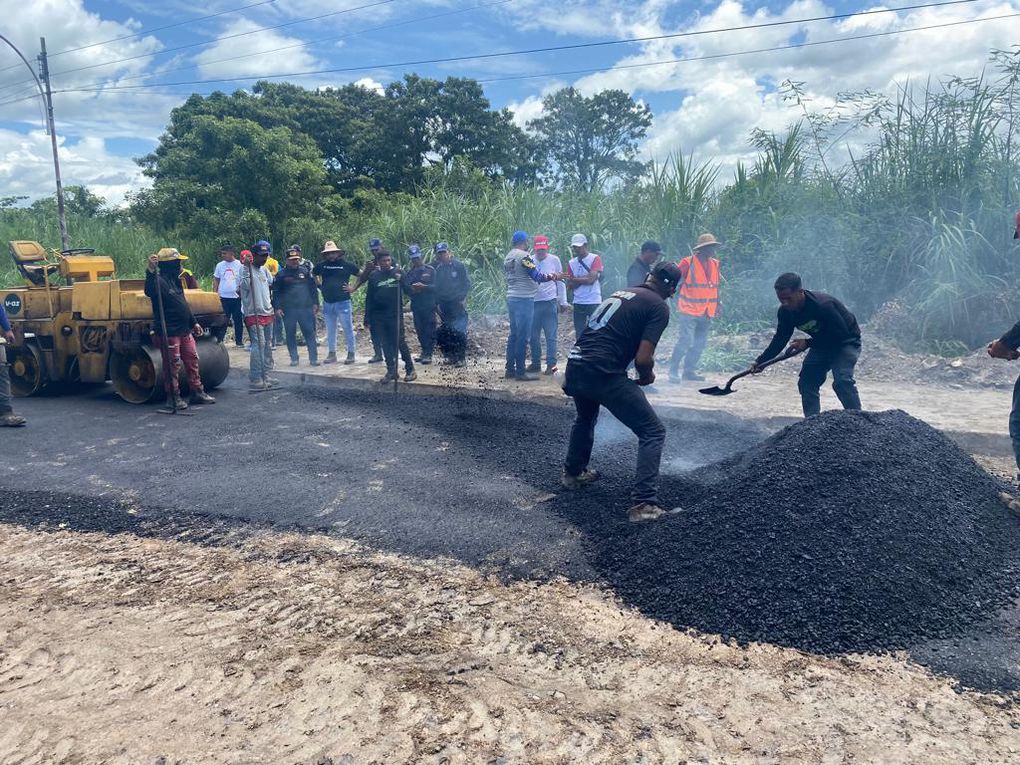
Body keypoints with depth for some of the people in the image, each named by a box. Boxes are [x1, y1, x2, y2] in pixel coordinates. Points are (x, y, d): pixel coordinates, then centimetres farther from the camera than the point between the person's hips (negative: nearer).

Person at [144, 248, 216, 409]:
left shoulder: (175, 280, 15)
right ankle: (174, 397, 11)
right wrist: (151, 271, -51)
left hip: (185, 330, 9)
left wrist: (194, 323, 25)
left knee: (192, 360, 13)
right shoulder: (160, 281, -15)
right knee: (173, 366, 0)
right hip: (169, 333, -9)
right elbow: (149, 291, -38)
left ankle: (197, 392, 23)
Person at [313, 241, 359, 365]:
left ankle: (351, 354, 6)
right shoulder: (321, 265, 5)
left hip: (343, 302, -4)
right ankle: (331, 354, 19)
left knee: (348, 329, -2)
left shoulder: (346, 264, -3)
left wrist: (352, 287, -2)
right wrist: (320, 286, 11)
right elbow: (313, 275, 24)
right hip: (327, 302, 4)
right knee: (330, 330, 11)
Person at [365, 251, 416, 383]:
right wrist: (367, 317, 7)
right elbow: (369, 297, 9)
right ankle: (391, 371, 15)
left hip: (395, 314, -3)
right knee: (385, 344, 7)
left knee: (400, 342, -6)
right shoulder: (374, 276, 7)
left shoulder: (397, 272, 1)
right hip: (379, 316, 3)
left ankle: (410, 369, 3)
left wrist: (401, 280, -23)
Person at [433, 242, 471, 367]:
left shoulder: (458, 265, -2)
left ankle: (461, 357, -3)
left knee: (460, 332, -9)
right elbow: (435, 287, 11)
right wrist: (437, 303, 3)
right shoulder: (437, 268, 6)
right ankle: (453, 356, 16)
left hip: (458, 304, -4)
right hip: (444, 306, 4)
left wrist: (462, 298, -6)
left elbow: (467, 283, 0)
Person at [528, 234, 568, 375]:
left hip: (549, 302, -3)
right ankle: (535, 363, 20)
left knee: (550, 336, -2)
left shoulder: (554, 260, 1)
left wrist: (563, 302, 3)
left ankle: (551, 364, 3)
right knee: (533, 336, 9)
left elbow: (560, 282, 5)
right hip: (533, 302, 3)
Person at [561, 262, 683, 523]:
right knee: (653, 432, 4)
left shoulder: (620, 293, 21)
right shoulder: (659, 307, -2)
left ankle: (573, 473, 52)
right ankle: (644, 504, -2)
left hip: (574, 365, 8)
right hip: (602, 374, -8)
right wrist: (647, 377, 10)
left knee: (585, 419, 37)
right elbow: (643, 359, -9)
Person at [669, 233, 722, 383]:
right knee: (686, 340, -13)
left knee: (700, 343, 9)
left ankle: (689, 370, 20)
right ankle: (673, 371, -3)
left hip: (707, 313, 7)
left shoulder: (715, 263, 11)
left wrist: (717, 305, 18)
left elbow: (716, 286, 19)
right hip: (689, 311, -7)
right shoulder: (688, 263, -9)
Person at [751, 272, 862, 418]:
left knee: (842, 381, -26)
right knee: (806, 383, 0)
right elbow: (780, 340, -4)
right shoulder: (785, 312, -13)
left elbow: (841, 334, -28)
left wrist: (808, 343, -27)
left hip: (846, 341, -7)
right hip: (822, 343, 7)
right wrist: (760, 361, -15)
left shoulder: (822, 305, -34)